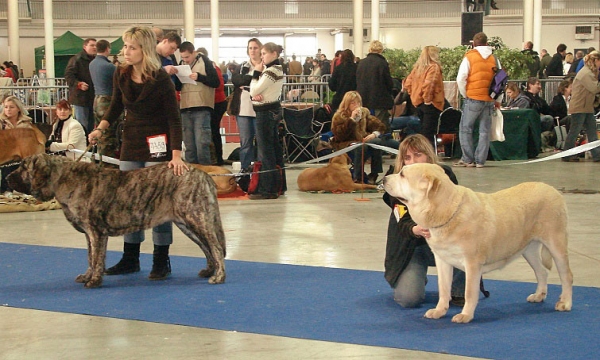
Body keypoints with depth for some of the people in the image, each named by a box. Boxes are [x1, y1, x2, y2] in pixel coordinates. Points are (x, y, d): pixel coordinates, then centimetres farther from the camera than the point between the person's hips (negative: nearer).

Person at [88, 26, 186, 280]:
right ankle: (130, 259, 18)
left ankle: (161, 261, 6)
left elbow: (174, 119, -18)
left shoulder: (161, 80, -17)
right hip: (131, 142, 6)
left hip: (157, 145, -6)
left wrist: (176, 155, -26)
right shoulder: (121, 75, -2)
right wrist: (101, 128, -3)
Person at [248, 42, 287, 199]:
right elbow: (257, 91, 13)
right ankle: (279, 185, 19)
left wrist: (256, 73, -7)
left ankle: (267, 189, -6)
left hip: (265, 112, -10)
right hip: (274, 109, 10)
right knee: (275, 148, 13)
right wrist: (256, 95, -8)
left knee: (265, 151, -8)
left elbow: (254, 91, -17)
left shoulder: (270, 71, -17)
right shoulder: (277, 69, 15)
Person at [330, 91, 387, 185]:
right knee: (360, 147, -38)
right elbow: (339, 134, -17)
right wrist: (351, 119, -19)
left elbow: (379, 126, 10)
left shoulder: (364, 112, 13)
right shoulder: (339, 116, -1)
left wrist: (374, 134, -13)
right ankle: (358, 178, -27)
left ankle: (374, 175, -20)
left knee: (377, 141, -27)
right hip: (345, 144, -4)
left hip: (362, 141, 5)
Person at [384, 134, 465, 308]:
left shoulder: (445, 175, -7)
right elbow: (404, 224, -24)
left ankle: (458, 292, -8)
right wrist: (416, 230, -48)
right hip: (411, 246, -2)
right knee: (409, 299, -23)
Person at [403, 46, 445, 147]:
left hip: (418, 103, 8)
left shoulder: (417, 67, 11)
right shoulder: (434, 67, -11)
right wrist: (427, 99, -18)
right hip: (431, 104, -8)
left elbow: (407, 83, 12)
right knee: (429, 134, -6)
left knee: (423, 132, 16)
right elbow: (428, 83, -26)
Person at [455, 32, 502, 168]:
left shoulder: (469, 57, -4)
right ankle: (480, 161, 7)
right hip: (490, 100, 4)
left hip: (473, 99, -4)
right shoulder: (494, 59, 9)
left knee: (465, 129, 6)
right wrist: (498, 100, 16)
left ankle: (468, 159, 4)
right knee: (484, 131, 8)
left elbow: (461, 79, -9)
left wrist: (465, 94, 6)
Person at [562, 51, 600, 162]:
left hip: (587, 107, 10)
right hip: (579, 107, -10)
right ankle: (567, 155, 5)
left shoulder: (591, 72, 17)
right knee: (574, 132, -3)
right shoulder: (585, 73, -15)